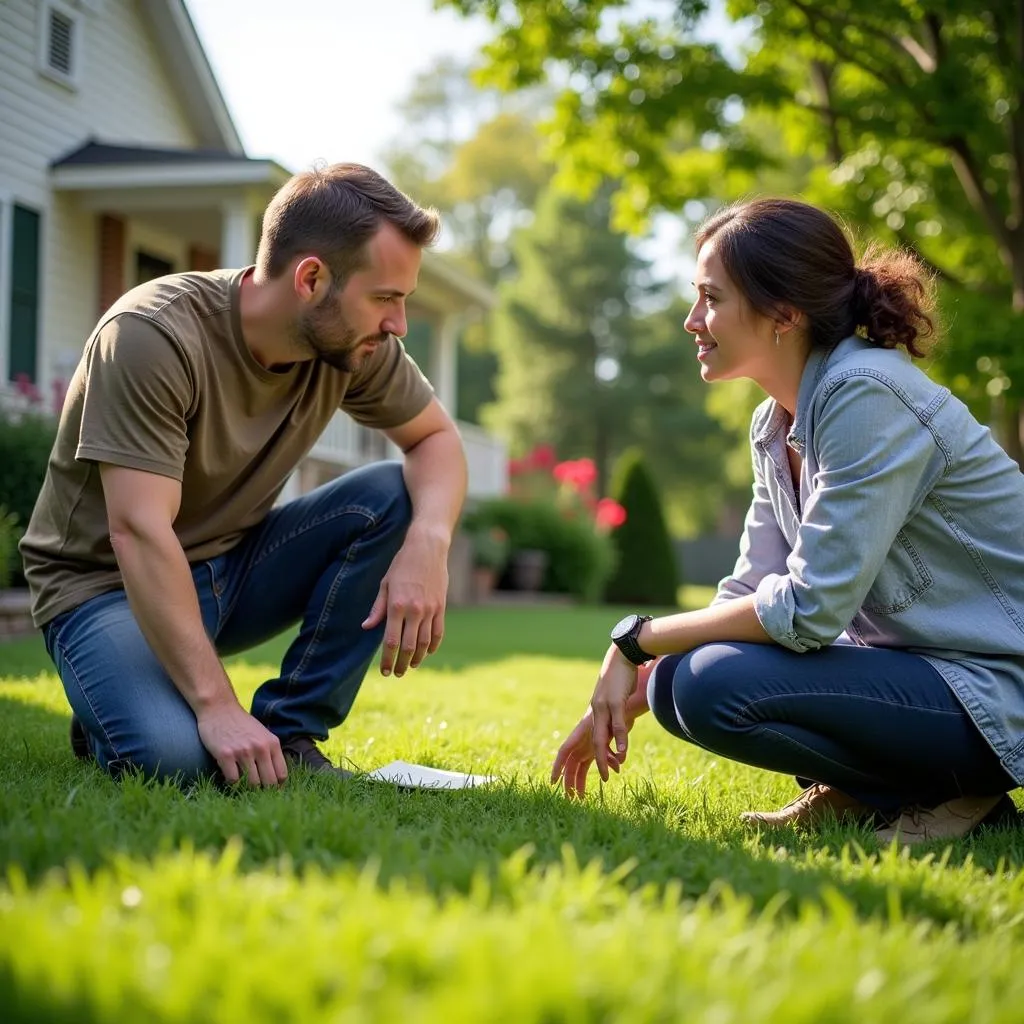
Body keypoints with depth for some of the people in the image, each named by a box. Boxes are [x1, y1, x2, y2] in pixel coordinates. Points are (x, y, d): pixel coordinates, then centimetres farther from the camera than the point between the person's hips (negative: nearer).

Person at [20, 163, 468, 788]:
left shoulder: (355, 345, -9)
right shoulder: (153, 335, -27)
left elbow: (438, 438, 1)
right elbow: (138, 532, -32)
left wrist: (428, 542, -23)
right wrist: (217, 704, -36)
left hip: (234, 566, 6)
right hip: (110, 582, -6)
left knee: (394, 497, -16)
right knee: (173, 759, -33)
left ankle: (290, 736, -10)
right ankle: (114, 722, 4)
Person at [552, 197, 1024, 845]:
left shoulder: (867, 396, -22)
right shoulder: (776, 425, 7)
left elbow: (808, 608, -25)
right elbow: (749, 596, 8)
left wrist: (636, 639, -16)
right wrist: (623, 699, 2)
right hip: (912, 662, 9)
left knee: (713, 686, -23)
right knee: (674, 676, 3)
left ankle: (949, 795, -7)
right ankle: (853, 793, 11)